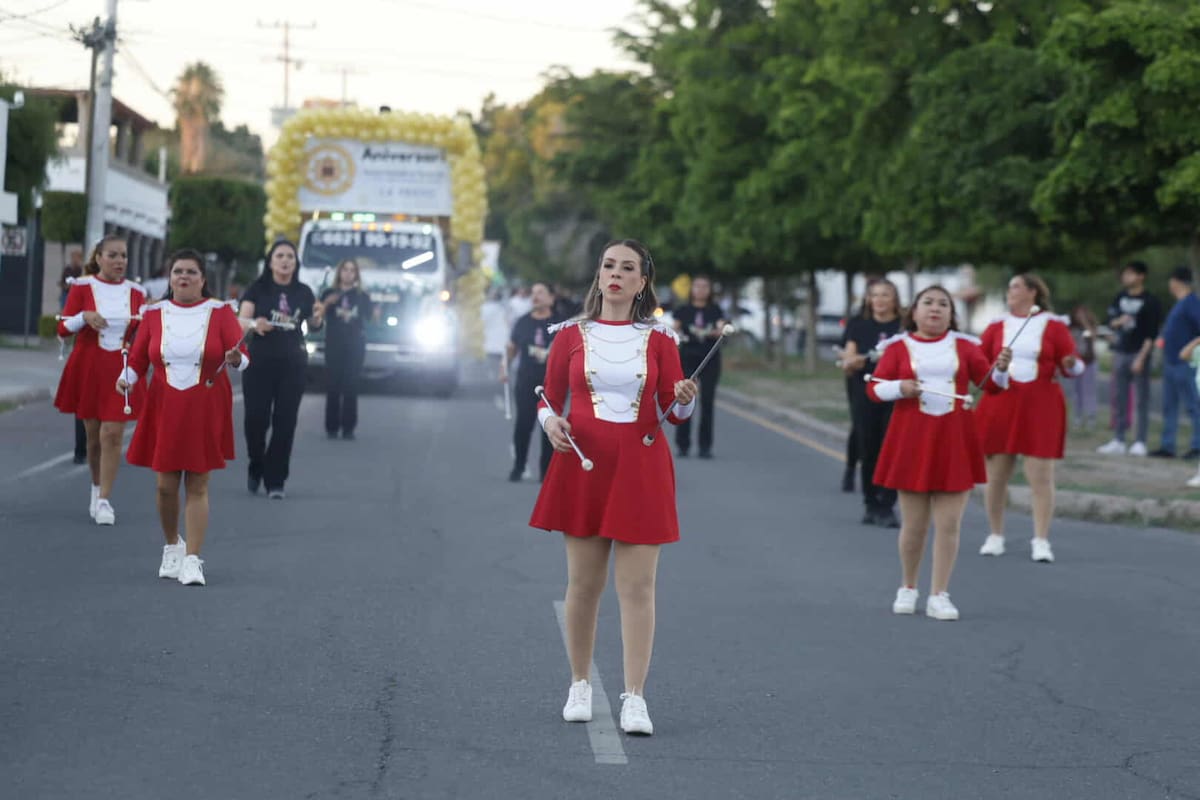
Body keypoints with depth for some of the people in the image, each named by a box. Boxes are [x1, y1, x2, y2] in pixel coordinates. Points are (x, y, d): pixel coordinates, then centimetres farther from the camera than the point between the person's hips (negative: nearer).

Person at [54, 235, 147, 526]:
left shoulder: (135, 292, 5)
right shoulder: (82, 287, 0)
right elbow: (63, 329, -2)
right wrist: (84, 316, -19)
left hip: (121, 370, 0)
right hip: (87, 369, 0)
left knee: (112, 434, -9)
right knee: (93, 434, 8)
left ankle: (104, 500, -5)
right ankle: (97, 488, 30)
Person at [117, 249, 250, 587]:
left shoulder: (220, 312, 0)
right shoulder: (155, 314, 5)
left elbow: (243, 356, -6)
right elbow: (138, 359, 7)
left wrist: (235, 359, -28)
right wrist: (126, 378, -12)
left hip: (206, 410, -2)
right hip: (164, 409, 2)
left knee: (197, 486, -3)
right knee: (166, 485, 3)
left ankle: (192, 560, -1)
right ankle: (172, 546, 28)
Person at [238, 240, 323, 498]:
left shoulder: (303, 292, 7)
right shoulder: (258, 289, -1)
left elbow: (313, 325, 18)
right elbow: (241, 320, -8)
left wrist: (318, 317, -5)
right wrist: (254, 324, -30)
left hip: (293, 363, 2)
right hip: (260, 361, -2)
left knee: (285, 422, -1)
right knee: (256, 418, -6)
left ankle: (275, 481, 5)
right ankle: (256, 467, 21)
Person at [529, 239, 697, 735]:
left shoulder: (659, 338, 4)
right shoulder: (572, 334, 5)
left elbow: (674, 411, 4)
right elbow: (549, 397, 10)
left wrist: (685, 400, -18)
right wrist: (550, 421, -11)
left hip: (641, 469, -1)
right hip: (583, 464, 1)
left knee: (638, 587, -4)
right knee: (583, 582, 5)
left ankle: (635, 699, -3)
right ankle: (580, 686, 20)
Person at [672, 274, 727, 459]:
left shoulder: (715, 311, 7)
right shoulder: (683, 310, 8)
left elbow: (721, 330, -4)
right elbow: (675, 330, 8)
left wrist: (711, 332, -24)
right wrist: (678, 336, -14)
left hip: (710, 359, 0)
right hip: (687, 358, 0)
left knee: (708, 401, -2)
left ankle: (705, 446, 2)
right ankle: (682, 445, 1)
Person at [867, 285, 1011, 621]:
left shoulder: (964, 346, 6)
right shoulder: (898, 347, 2)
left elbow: (991, 384, 3)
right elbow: (874, 388, 2)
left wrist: (1001, 369, -17)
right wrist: (899, 387, -16)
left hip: (954, 442, 1)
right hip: (912, 442, -1)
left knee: (949, 525, -1)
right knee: (913, 525, 5)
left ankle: (939, 596, 4)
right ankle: (907, 589, 24)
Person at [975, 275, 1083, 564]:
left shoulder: (1054, 326, 4)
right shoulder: (996, 327, 12)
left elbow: (1072, 366, 1)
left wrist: (1071, 364, -21)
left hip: (1041, 408, -3)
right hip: (1000, 407, 3)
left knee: (1041, 476, -6)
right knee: (995, 474, 5)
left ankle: (1041, 541, -3)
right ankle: (995, 536, 17)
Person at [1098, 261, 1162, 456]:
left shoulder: (1150, 302, -5)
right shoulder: (1120, 298, 12)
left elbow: (1151, 334, -9)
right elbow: (1111, 322, 16)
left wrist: (1141, 358, -15)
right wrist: (1118, 321, -7)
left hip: (1139, 354, -6)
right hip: (1120, 352, 6)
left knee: (1142, 400, -3)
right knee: (1120, 399, 7)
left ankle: (1140, 442, -3)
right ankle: (1119, 441, 11)